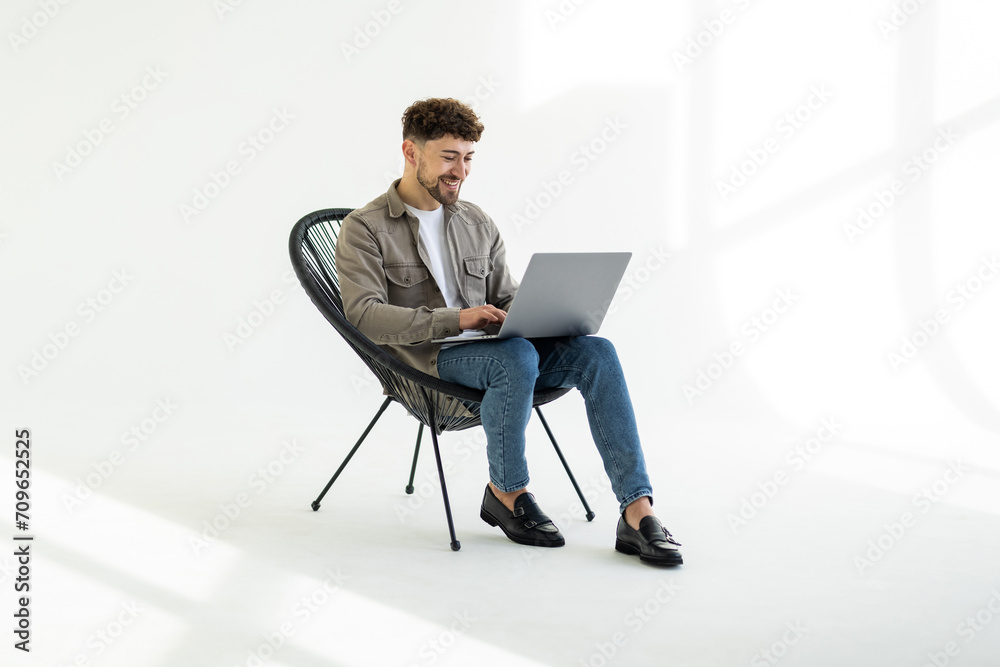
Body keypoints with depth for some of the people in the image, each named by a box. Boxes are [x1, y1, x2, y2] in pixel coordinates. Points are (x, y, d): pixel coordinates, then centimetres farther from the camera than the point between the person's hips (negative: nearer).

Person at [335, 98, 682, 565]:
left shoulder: (477, 223, 19)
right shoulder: (365, 229, -1)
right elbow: (364, 313, -14)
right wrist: (456, 319, -25)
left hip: (489, 348, 6)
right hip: (425, 359, -6)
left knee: (596, 353, -20)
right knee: (516, 357, -36)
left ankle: (637, 514, -27)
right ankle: (505, 493, -12)